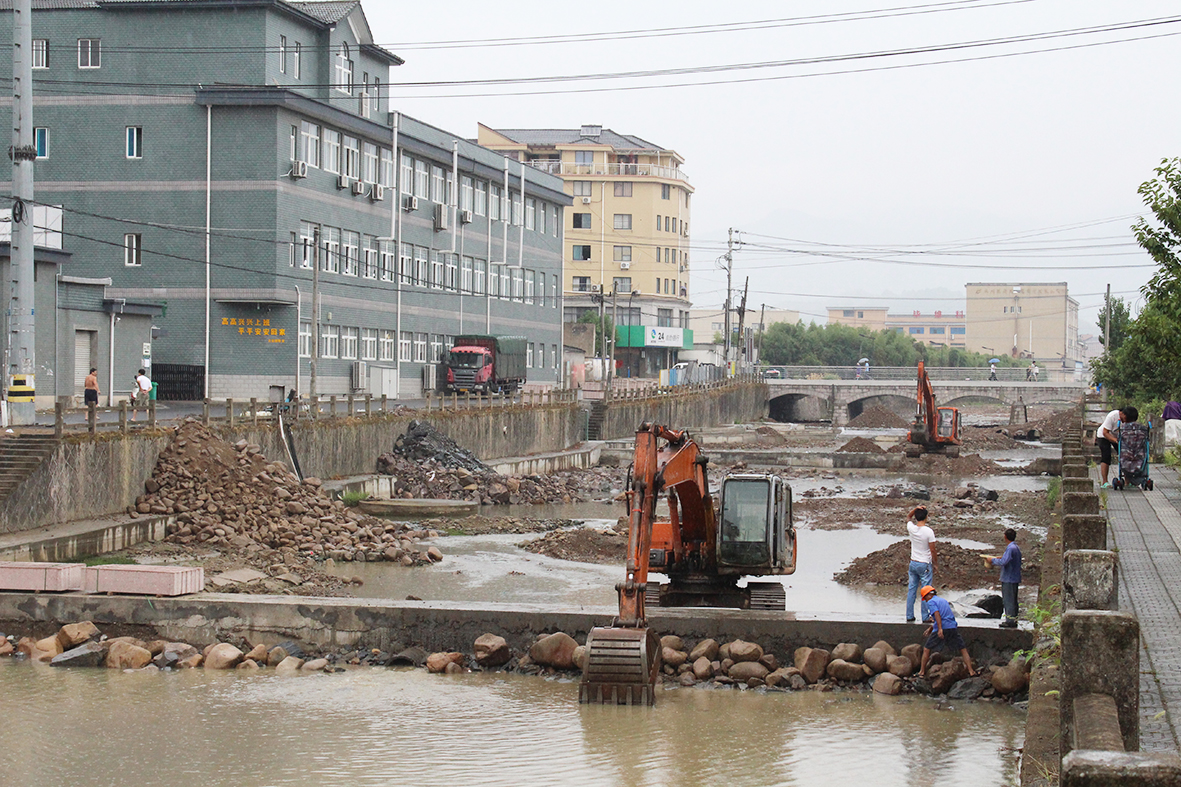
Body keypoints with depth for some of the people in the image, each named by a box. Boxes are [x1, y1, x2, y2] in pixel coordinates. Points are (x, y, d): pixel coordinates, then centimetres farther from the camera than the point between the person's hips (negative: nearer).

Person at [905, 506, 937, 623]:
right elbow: (932, 550, -12)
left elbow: (909, 517, 18)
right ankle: (925, 617, 7)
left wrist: (916, 509, 0)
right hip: (925, 564, -5)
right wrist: (934, 563, 2)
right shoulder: (929, 531, -17)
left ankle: (909, 616, 15)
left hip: (913, 563, 5)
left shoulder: (911, 528, -5)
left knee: (911, 590, 10)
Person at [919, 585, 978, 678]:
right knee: (963, 650, 10)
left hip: (942, 629, -5)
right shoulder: (943, 600, 25)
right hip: (953, 627, 5)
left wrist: (940, 629, -25)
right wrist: (930, 628, 41)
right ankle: (971, 671, 3)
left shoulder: (931, 602, 2)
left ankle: (922, 671, 13)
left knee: (926, 649, 10)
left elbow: (937, 614, -15)